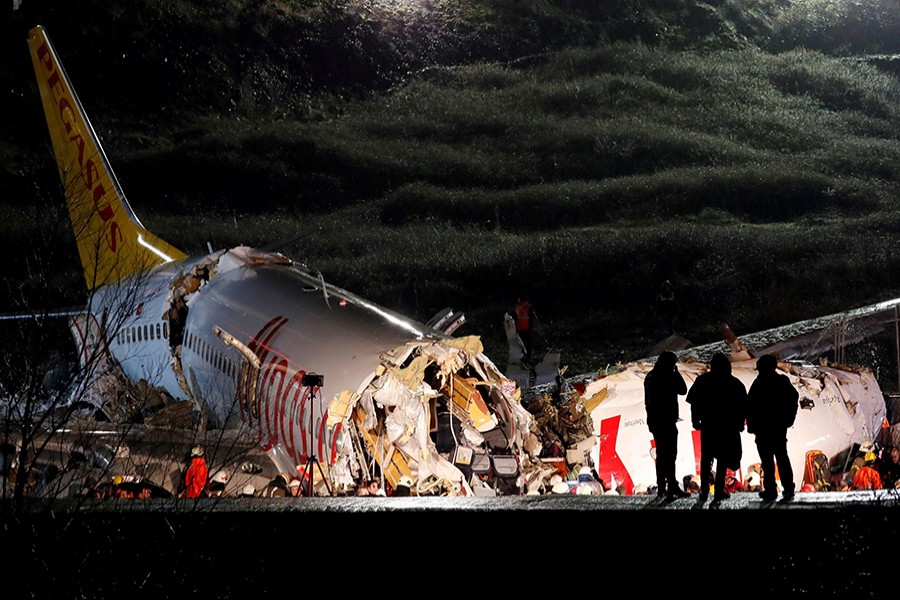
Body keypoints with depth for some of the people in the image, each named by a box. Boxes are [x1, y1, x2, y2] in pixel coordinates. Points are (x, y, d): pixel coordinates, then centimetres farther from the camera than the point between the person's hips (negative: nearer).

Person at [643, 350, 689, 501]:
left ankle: (661, 488, 19)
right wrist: (676, 372, -2)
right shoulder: (668, 377, -16)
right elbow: (683, 390, -7)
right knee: (670, 455, -9)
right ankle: (672, 488, -13)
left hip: (654, 421, 9)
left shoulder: (650, 377, 11)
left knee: (661, 454, 15)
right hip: (667, 421, -9)